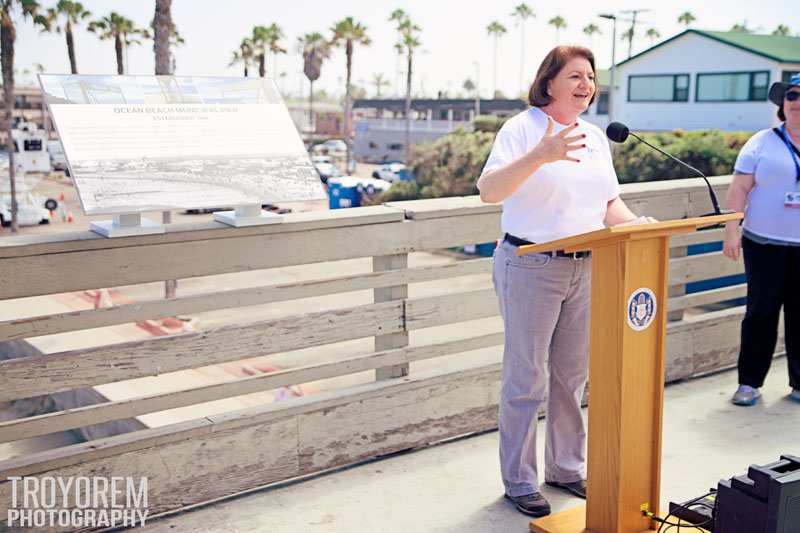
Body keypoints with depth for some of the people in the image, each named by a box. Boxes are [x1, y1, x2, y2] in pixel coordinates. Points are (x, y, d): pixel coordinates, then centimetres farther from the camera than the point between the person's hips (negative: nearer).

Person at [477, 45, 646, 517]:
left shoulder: (597, 137, 12)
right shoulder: (523, 128, -10)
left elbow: (610, 203, 16)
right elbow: (489, 190, -23)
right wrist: (539, 155, -37)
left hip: (586, 268, 7)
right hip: (531, 269, -7)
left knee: (572, 376, 16)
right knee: (526, 380, 2)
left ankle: (567, 468, 32)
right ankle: (519, 482, 16)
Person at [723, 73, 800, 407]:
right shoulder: (763, 143, 2)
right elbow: (740, 188, -1)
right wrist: (731, 230, -10)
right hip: (765, 244, -2)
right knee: (761, 312, 3)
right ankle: (749, 382, 12)